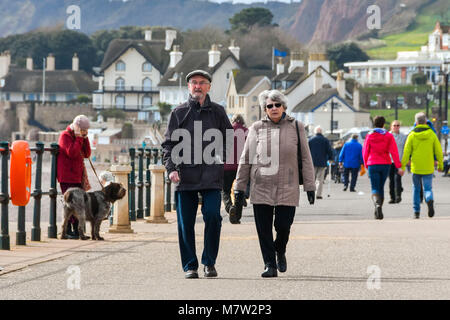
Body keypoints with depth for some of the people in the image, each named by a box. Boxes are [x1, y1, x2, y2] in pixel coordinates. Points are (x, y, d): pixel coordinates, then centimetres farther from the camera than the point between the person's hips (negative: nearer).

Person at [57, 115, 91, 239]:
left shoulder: (80, 137, 17)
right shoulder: (65, 135, -9)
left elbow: (87, 154, 10)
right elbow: (71, 153, -22)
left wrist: (85, 138, 1)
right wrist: (79, 139, -16)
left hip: (78, 176, 8)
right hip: (67, 176, -8)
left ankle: (76, 230, 9)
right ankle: (68, 231, -5)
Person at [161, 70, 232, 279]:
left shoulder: (217, 112, 10)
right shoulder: (179, 113, 10)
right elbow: (169, 144, 7)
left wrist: (221, 159, 1)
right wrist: (171, 168, -7)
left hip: (212, 176, -1)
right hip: (185, 176, 1)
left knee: (212, 215, -13)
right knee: (185, 223, 1)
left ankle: (209, 262, 2)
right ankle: (190, 266, 10)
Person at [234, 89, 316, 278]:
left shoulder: (295, 127, 7)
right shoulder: (256, 129, 7)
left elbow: (306, 159, 9)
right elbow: (245, 160, 10)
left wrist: (310, 186, 4)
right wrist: (239, 188, 7)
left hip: (287, 188, -1)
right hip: (260, 187, 1)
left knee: (283, 225, -5)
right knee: (264, 229, -2)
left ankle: (280, 252, 25)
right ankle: (270, 265, 7)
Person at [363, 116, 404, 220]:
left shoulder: (369, 136, 0)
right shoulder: (389, 136, 0)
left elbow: (365, 152, 4)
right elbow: (394, 152, -7)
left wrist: (366, 165, 19)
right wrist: (399, 167, -8)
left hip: (373, 165, -1)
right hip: (385, 164, 2)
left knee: (375, 189, -3)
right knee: (381, 187, 17)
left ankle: (377, 204, -33)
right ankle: (378, 211, 21)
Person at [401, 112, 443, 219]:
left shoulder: (412, 135, -4)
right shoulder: (432, 134, -1)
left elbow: (406, 152, -5)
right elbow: (438, 151, 1)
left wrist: (402, 166, 0)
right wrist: (440, 165, 11)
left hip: (416, 168, 0)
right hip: (428, 168, 0)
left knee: (416, 189, 15)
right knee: (428, 188, 5)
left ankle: (416, 212, 14)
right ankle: (430, 200, -28)